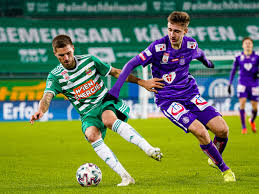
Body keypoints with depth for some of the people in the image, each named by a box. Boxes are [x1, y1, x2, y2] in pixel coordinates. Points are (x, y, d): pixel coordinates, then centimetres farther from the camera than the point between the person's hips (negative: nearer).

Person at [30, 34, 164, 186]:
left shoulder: (89, 60, 0)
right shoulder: (56, 76, -3)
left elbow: (115, 72, 9)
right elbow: (47, 97, -18)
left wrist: (141, 82, 7)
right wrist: (41, 111, -42)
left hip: (106, 102, -1)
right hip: (88, 114, 1)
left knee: (109, 120, -37)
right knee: (92, 135, -32)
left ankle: (149, 149, -45)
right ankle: (125, 177, -37)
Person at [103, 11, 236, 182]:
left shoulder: (191, 45, -4)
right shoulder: (158, 47, -17)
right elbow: (132, 64, -13)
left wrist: (207, 62, 45)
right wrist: (116, 89, -19)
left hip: (191, 94, 4)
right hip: (167, 100, -4)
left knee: (222, 130, -9)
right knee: (200, 131, -24)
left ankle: (215, 159, 24)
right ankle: (223, 168, -2)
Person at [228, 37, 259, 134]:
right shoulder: (239, 58, 4)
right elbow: (233, 71, 10)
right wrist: (229, 84, 6)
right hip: (242, 84, 0)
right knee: (242, 103, -15)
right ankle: (243, 127, -9)